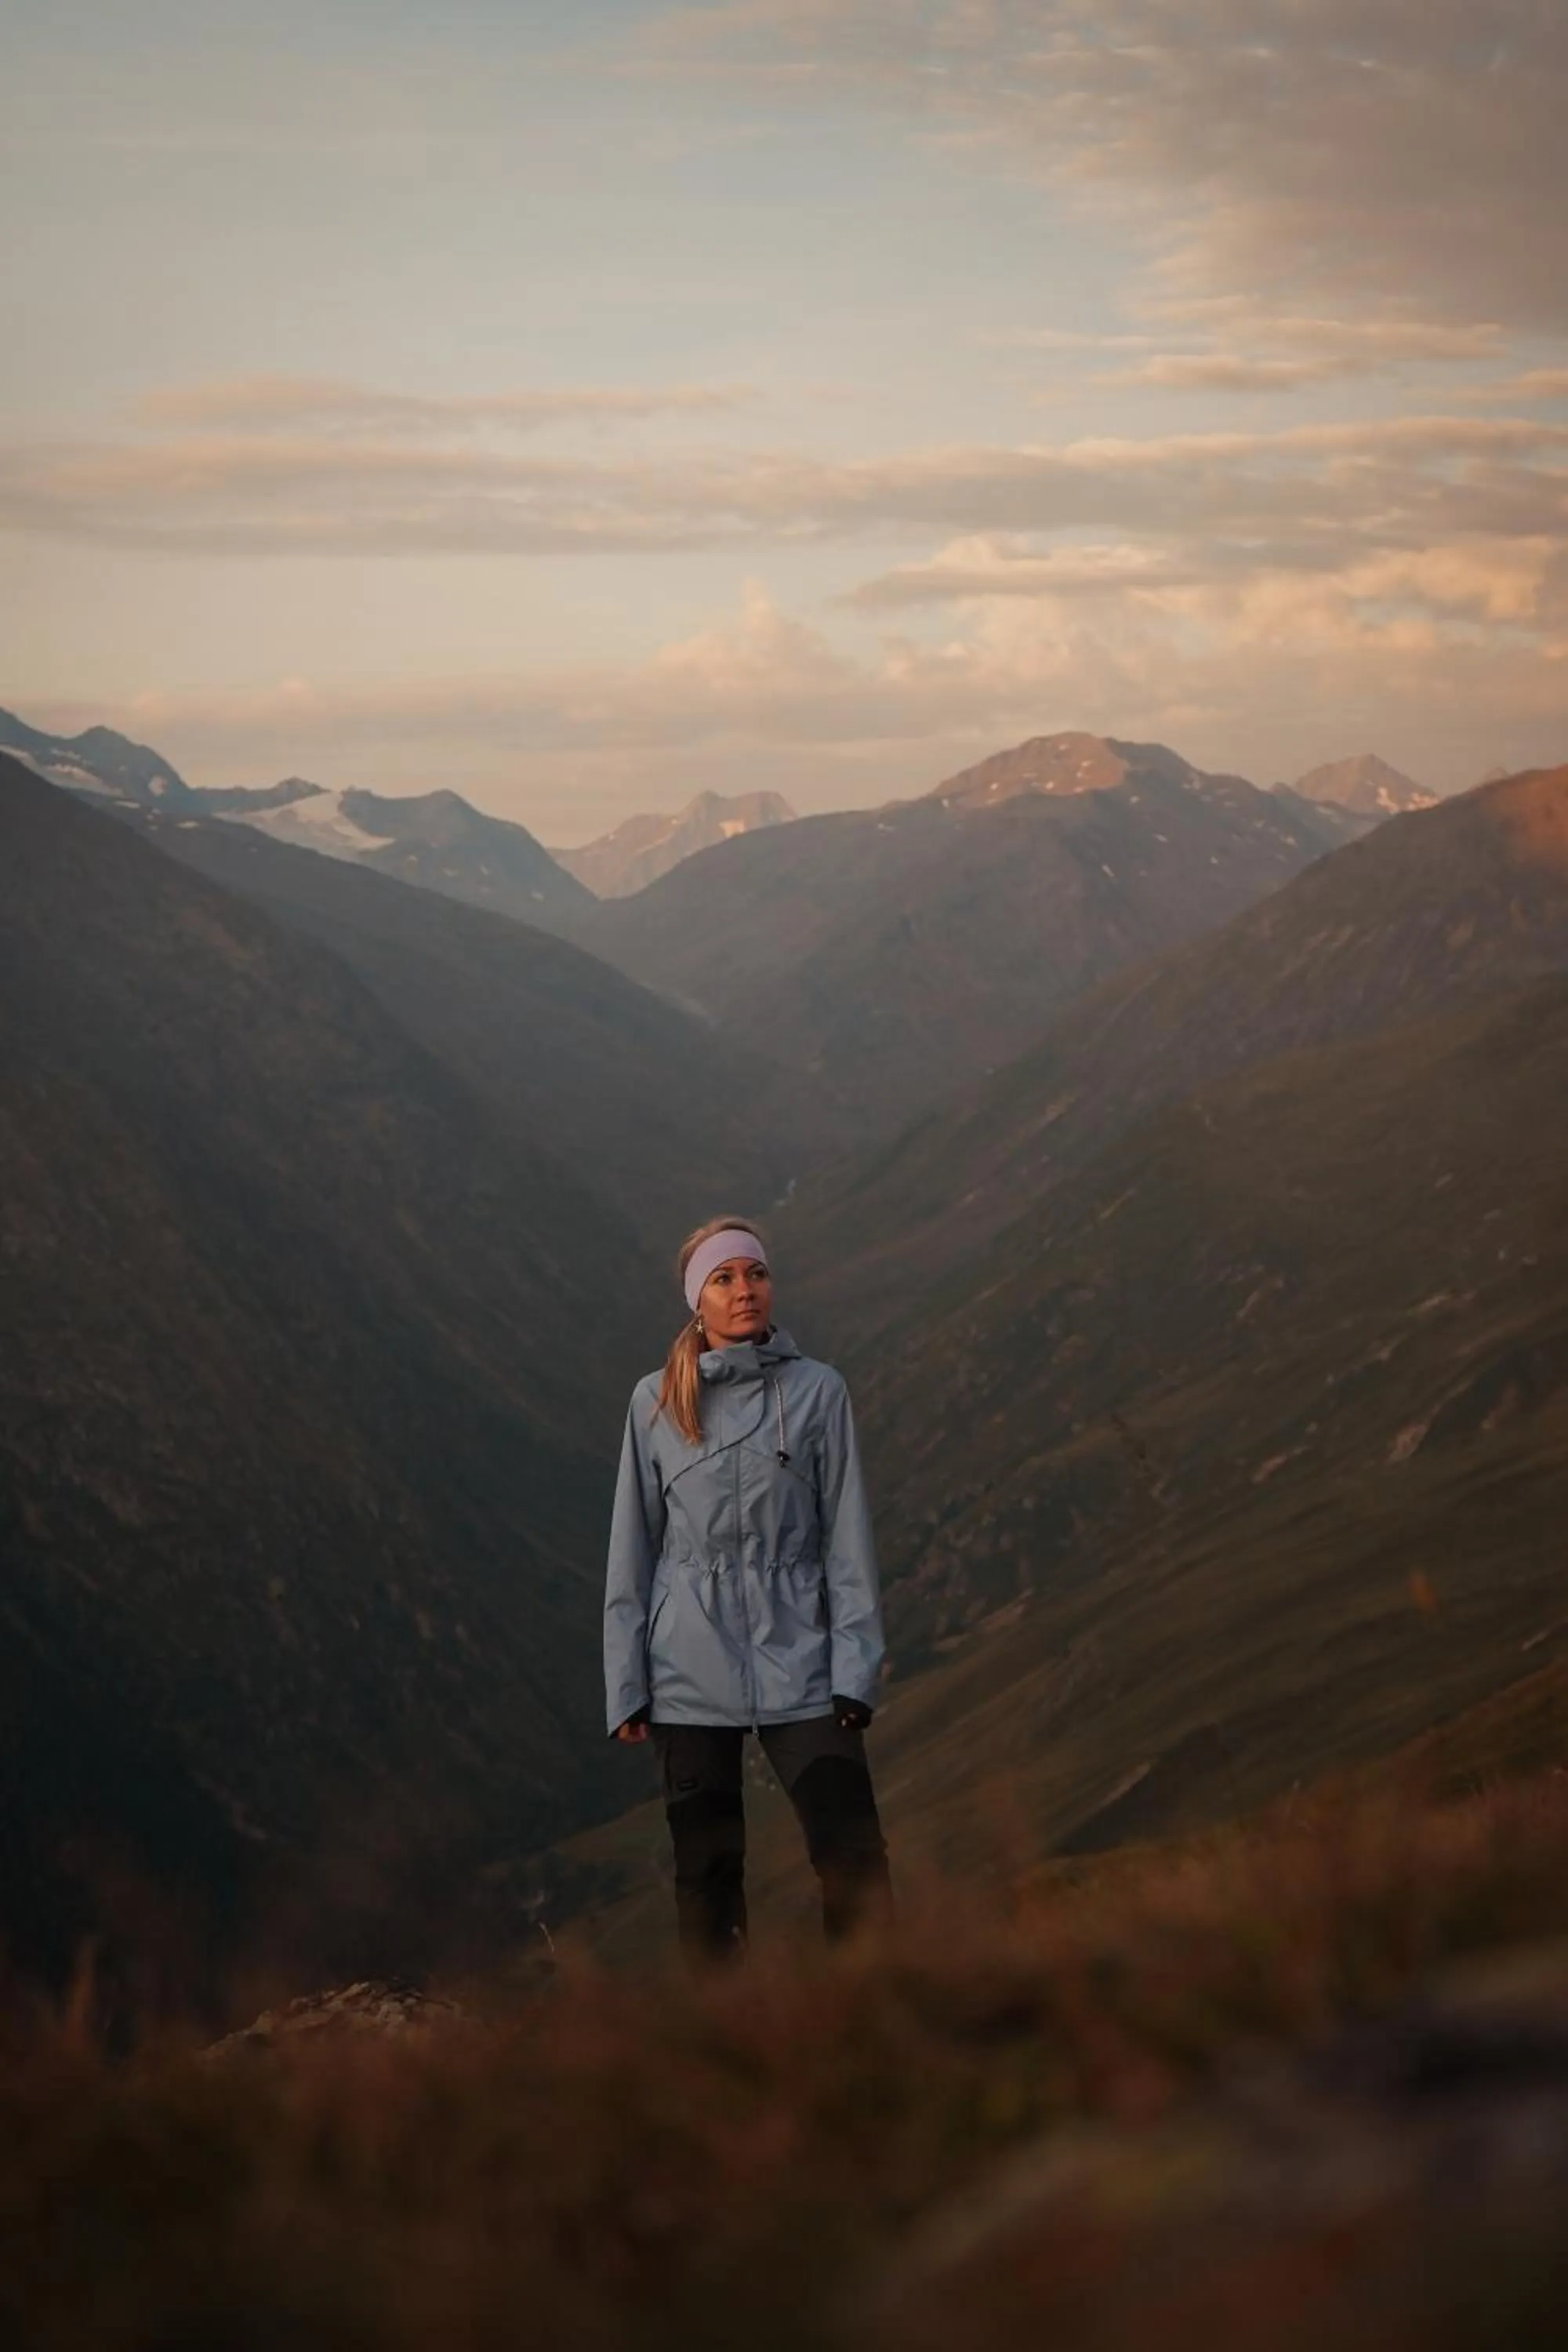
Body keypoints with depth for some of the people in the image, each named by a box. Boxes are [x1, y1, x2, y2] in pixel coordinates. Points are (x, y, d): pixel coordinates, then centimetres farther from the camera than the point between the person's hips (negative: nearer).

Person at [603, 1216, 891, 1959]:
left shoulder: (816, 1391, 1)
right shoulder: (657, 1402, 4)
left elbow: (847, 1537, 1)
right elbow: (632, 1549, 6)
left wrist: (854, 1671, -4)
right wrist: (626, 1685, 3)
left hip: (798, 1660, -1)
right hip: (690, 1673, 1)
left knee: (853, 1855, -9)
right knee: (707, 1868, 6)